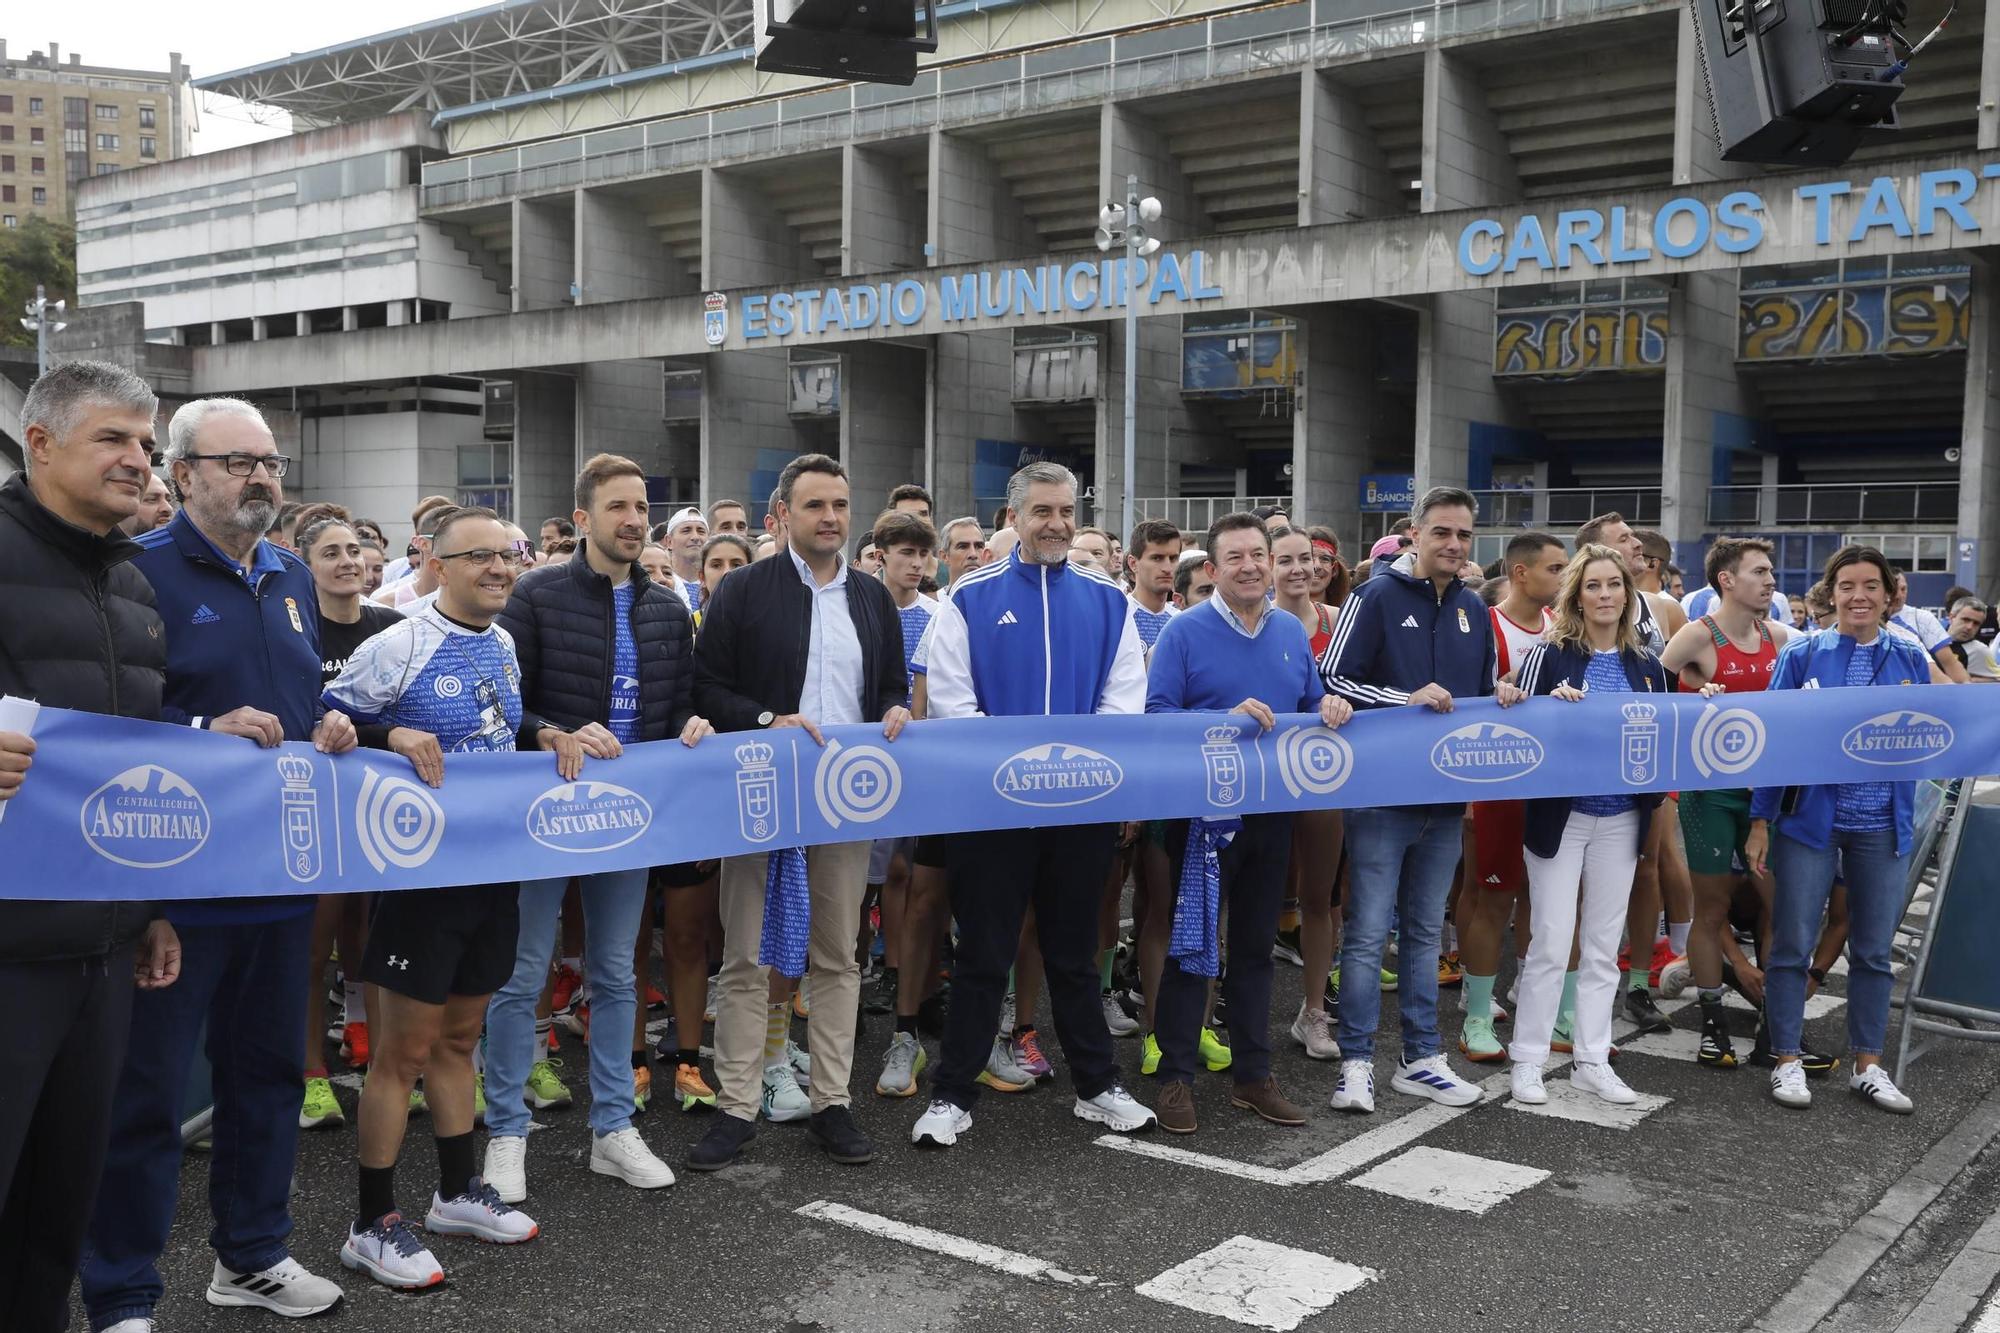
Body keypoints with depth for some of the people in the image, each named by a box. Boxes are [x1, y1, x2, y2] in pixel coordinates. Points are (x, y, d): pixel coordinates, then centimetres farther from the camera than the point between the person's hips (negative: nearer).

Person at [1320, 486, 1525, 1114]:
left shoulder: (1474, 609, 12)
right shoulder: (1376, 596, -7)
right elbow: (1333, 680, -11)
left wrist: (1500, 694, -1)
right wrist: (1408, 700, -20)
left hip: (1446, 798, 6)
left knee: (1426, 933, 14)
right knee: (1368, 933, -2)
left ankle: (1420, 1059, 23)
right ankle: (1356, 1063, 7)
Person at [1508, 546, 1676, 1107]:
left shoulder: (1646, 665, 9)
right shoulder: (1550, 655, -4)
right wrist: (1554, 702, -24)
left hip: (1621, 819, 4)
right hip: (1561, 814, -4)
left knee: (1603, 945, 10)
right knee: (1551, 941, -3)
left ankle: (1592, 1060, 19)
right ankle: (1528, 1061, 8)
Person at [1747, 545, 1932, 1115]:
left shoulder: (1910, 660, 7)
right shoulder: (1802, 655, -1)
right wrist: (1759, 822, -4)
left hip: (1883, 827, 3)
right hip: (1809, 818, -2)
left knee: (1875, 950, 9)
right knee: (1793, 944, 1)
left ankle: (1867, 1065, 22)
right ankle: (1787, 1061, 13)